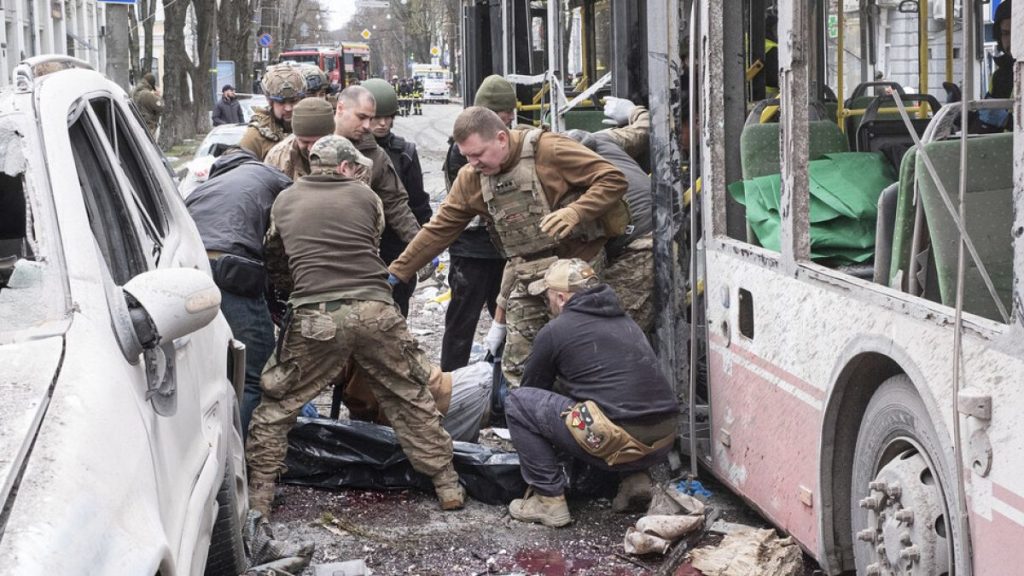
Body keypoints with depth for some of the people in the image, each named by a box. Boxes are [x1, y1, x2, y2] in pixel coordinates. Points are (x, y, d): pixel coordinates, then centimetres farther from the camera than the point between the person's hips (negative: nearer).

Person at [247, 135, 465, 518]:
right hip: (376, 309, 1)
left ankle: (257, 498, 11)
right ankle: (447, 486, 20)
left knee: (277, 406, 13)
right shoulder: (365, 196, 14)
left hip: (316, 316, 0)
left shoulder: (284, 202, 16)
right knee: (411, 400, 16)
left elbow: (274, 263, 23)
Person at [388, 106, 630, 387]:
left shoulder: (548, 150, -14)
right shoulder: (471, 177, 4)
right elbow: (439, 229, 10)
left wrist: (574, 212, -29)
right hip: (526, 276, 5)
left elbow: (613, 179, -14)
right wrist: (395, 273, 8)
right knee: (517, 368, 0)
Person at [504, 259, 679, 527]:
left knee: (517, 402, 5)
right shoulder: (623, 320, 22)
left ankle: (549, 500, 4)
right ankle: (636, 478, 16)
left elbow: (533, 387, 18)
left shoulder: (555, 331, 2)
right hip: (665, 441, 7)